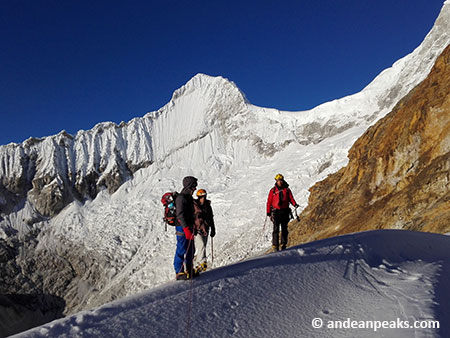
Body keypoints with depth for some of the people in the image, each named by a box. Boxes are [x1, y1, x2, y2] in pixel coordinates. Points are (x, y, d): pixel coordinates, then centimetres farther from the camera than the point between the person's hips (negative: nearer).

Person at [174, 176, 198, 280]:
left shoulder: (189, 197, 15)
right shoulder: (181, 198, -15)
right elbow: (180, 215, -22)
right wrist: (186, 229, -27)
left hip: (188, 227, 10)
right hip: (182, 228, -10)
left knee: (190, 250, 14)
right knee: (182, 250, -3)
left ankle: (189, 270, 25)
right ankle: (179, 272, 6)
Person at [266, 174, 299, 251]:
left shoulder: (287, 190, 9)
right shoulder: (273, 191, 5)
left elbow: (291, 198, 6)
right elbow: (269, 202, 6)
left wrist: (294, 204, -15)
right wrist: (268, 212, 1)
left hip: (285, 211, 2)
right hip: (276, 212, -2)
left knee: (284, 229, 6)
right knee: (276, 229, -8)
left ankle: (283, 244, 15)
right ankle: (275, 245, -6)